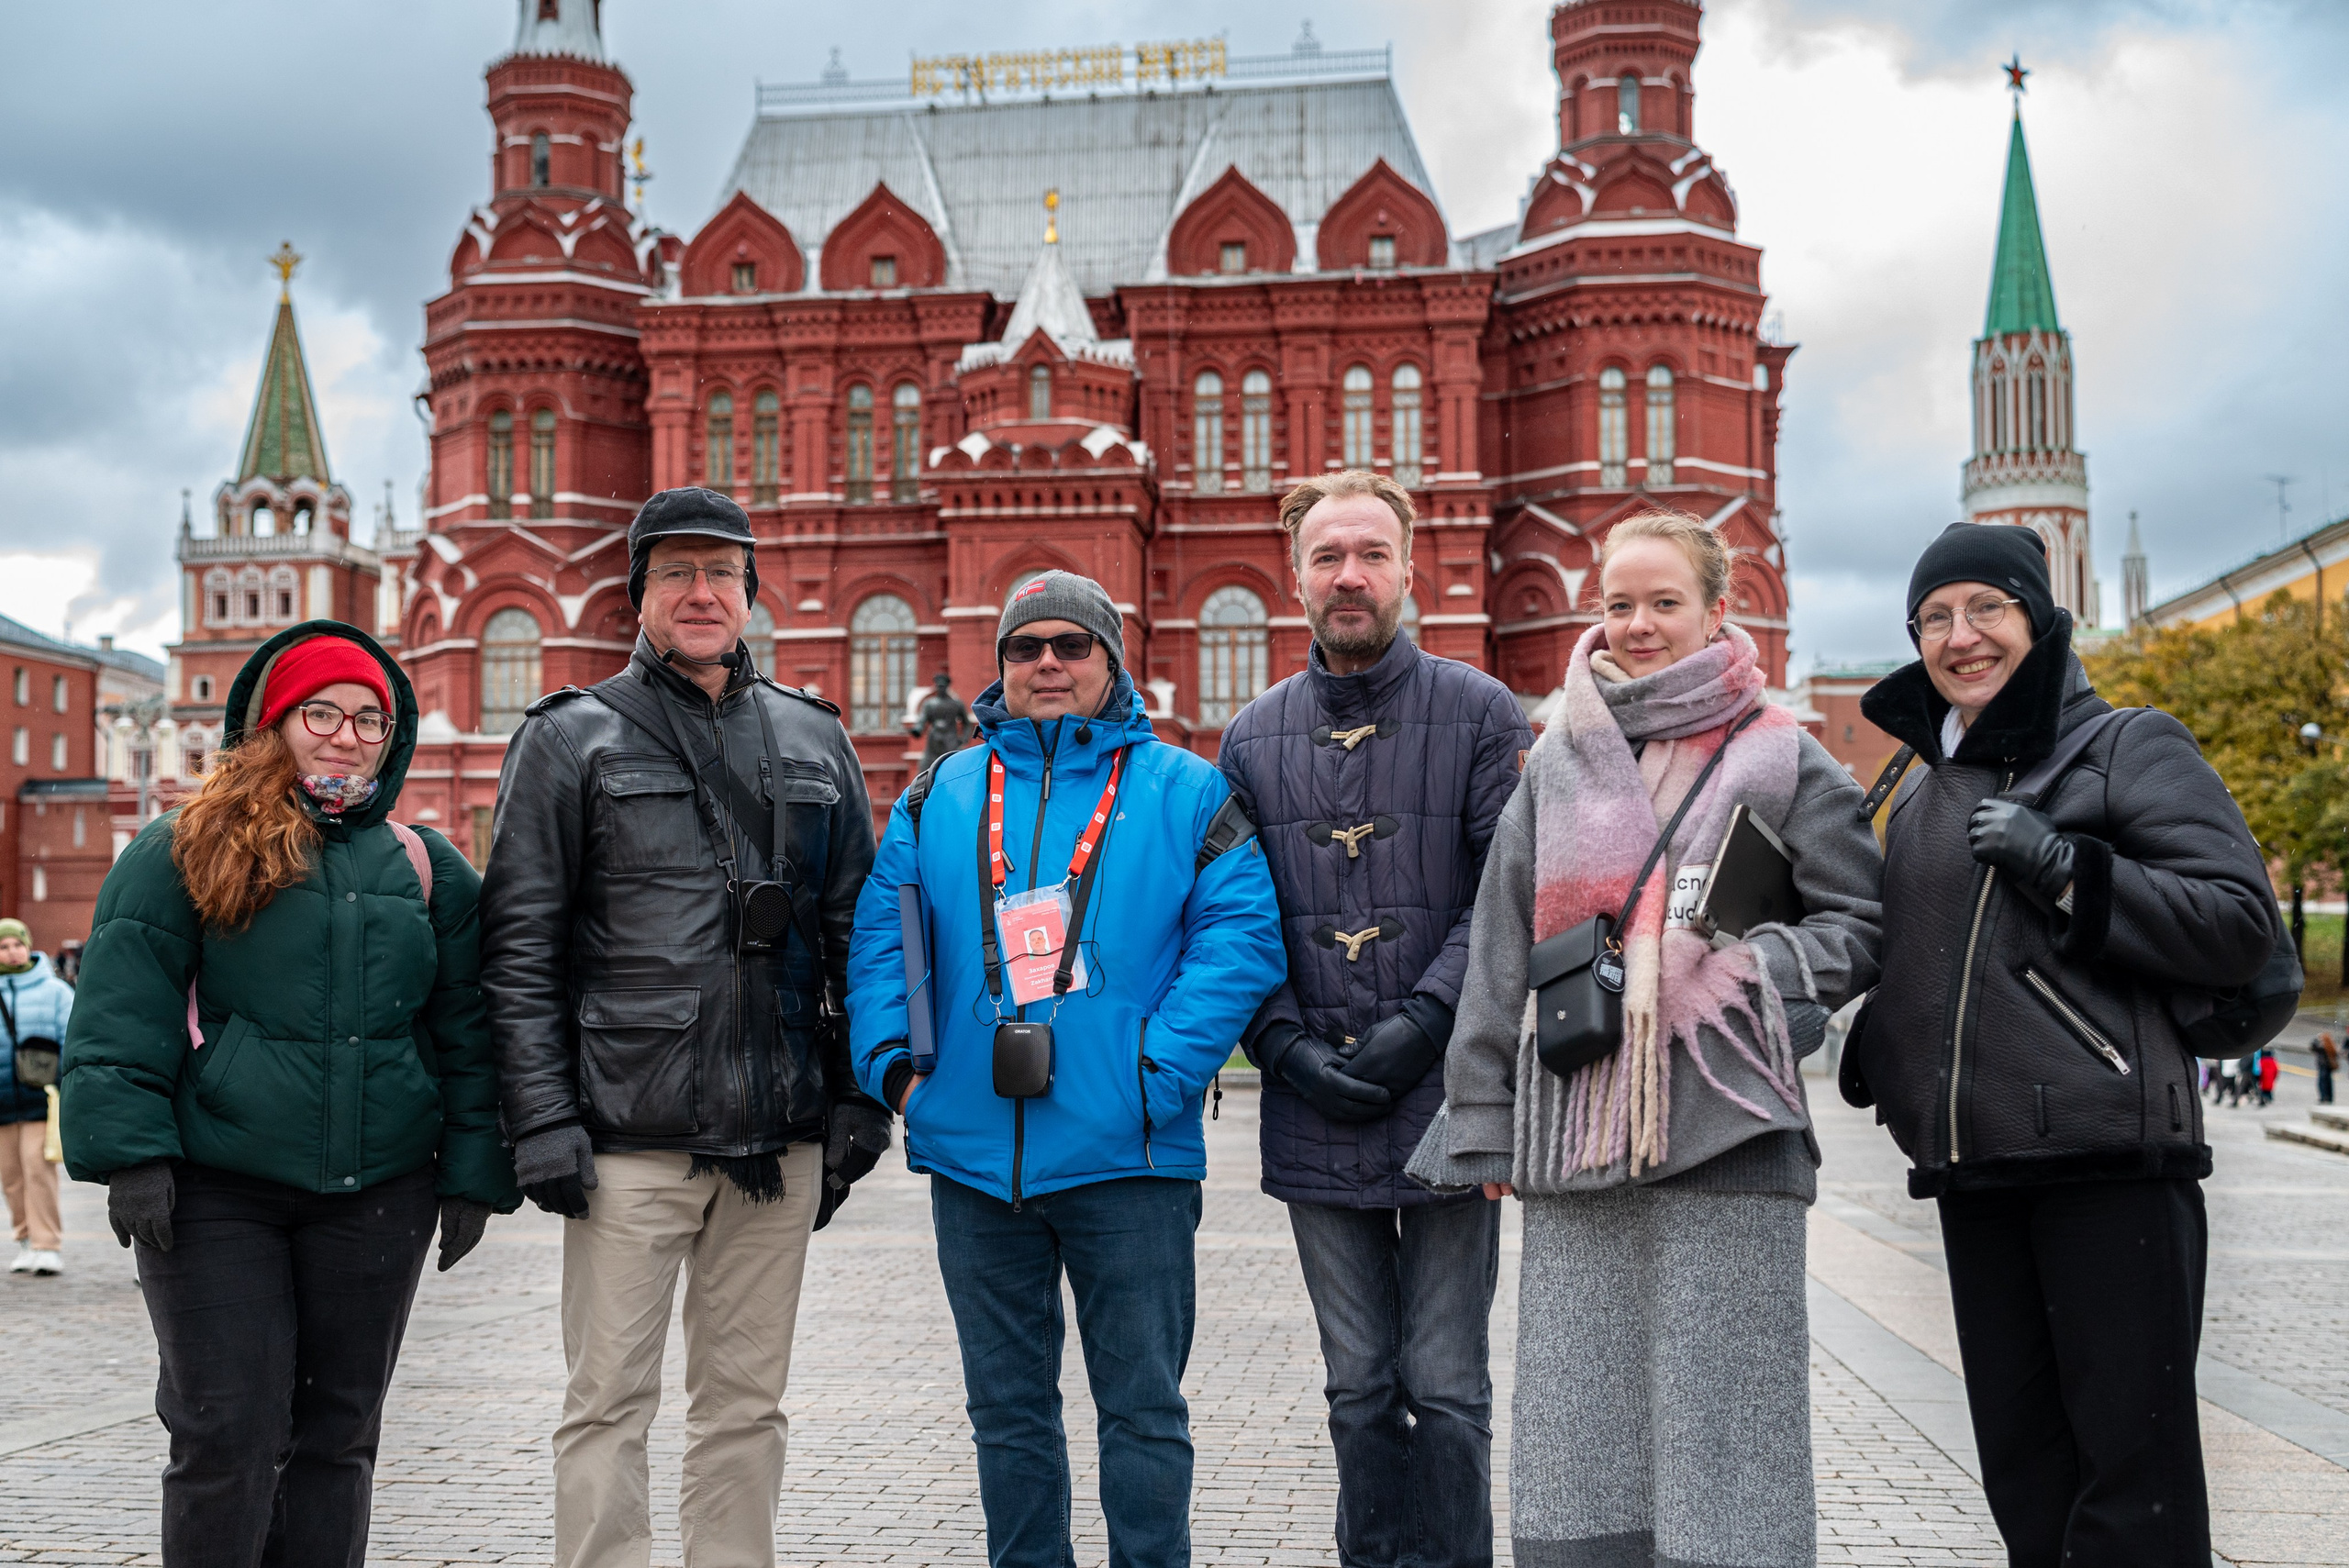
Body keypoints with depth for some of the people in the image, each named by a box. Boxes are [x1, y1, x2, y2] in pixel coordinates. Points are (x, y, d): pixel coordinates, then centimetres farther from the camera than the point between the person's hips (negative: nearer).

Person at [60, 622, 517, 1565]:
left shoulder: (426, 868, 10)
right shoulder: (181, 851, 1)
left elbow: (467, 1033, 12)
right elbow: (123, 1018, -3)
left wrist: (473, 1172, 6)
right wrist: (132, 1152, -12)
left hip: (376, 1198, 3)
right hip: (214, 1194, -3)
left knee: (338, 1432, 9)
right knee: (227, 1434, -3)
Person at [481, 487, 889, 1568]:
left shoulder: (815, 741, 13)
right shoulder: (571, 740, 3)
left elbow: (858, 931, 14)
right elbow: (518, 948, -1)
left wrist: (861, 1097, 7)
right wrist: (541, 1117, -9)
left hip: (780, 1140, 3)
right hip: (629, 1138, -3)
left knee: (748, 1404, 11)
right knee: (610, 1403, 1)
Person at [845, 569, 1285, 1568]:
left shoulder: (1184, 792, 2)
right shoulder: (940, 799, 11)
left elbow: (1240, 935, -7)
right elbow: (881, 934, 9)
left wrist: (1163, 1070, -15)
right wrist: (893, 1062, -4)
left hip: (1126, 1154, -3)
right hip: (972, 1155, 3)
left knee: (1142, 1404, 5)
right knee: (1007, 1406, 14)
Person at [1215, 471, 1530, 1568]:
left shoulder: (1478, 714, 0)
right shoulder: (1252, 738, 10)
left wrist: (1421, 1023, -15)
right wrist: (1290, 1047, -5)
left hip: (1449, 1102, -3)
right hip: (1316, 1116, 3)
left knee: (1446, 1388, 3)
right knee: (1359, 1389, 12)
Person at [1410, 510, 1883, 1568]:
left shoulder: (1778, 758, 5)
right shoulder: (1559, 760, 14)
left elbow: (1858, 928, 5)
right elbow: (1500, 952, 13)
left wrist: (1742, 972, -13)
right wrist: (1487, 1121, 9)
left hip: (1724, 1132, -3)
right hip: (1573, 1136, 3)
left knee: (1721, 1417, -1)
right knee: (1577, 1428, 5)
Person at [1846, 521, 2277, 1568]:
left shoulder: (2128, 747, 1)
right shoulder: (1921, 795, 19)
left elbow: (2242, 923, -8)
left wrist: (2064, 865, -16)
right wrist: (1876, 1061, 12)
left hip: (2109, 1160, -6)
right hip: (1971, 1169, 6)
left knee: (2130, 1452, -5)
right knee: (2020, 1461, 10)